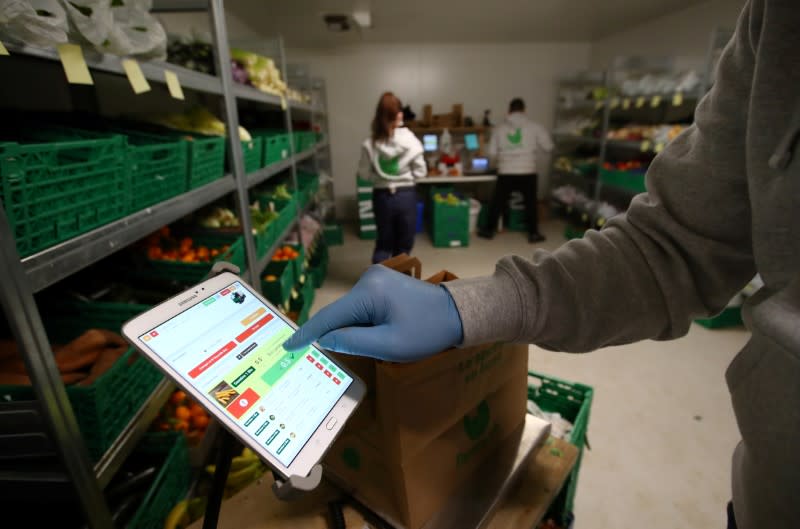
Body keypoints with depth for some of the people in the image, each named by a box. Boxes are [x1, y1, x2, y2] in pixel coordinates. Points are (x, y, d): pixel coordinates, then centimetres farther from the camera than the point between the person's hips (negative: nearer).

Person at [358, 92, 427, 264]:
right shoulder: (410, 139, -10)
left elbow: (364, 174, -2)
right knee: (404, 245, 15)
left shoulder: (370, 143, -8)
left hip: (382, 196, 1)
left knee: (383, 243, 17)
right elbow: (420, 171, -6)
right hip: (406, 195, -1)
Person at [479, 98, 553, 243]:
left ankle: (489, 230, 22)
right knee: (531, 203, 13)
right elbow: (548, 147, 5)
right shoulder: (535, 127, 0)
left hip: (505, 173, 1)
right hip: (528, 173, 0)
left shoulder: (499, 128, 3)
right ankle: (533, 233, 19)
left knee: (497, 202, 13)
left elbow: (492, 153, 5)